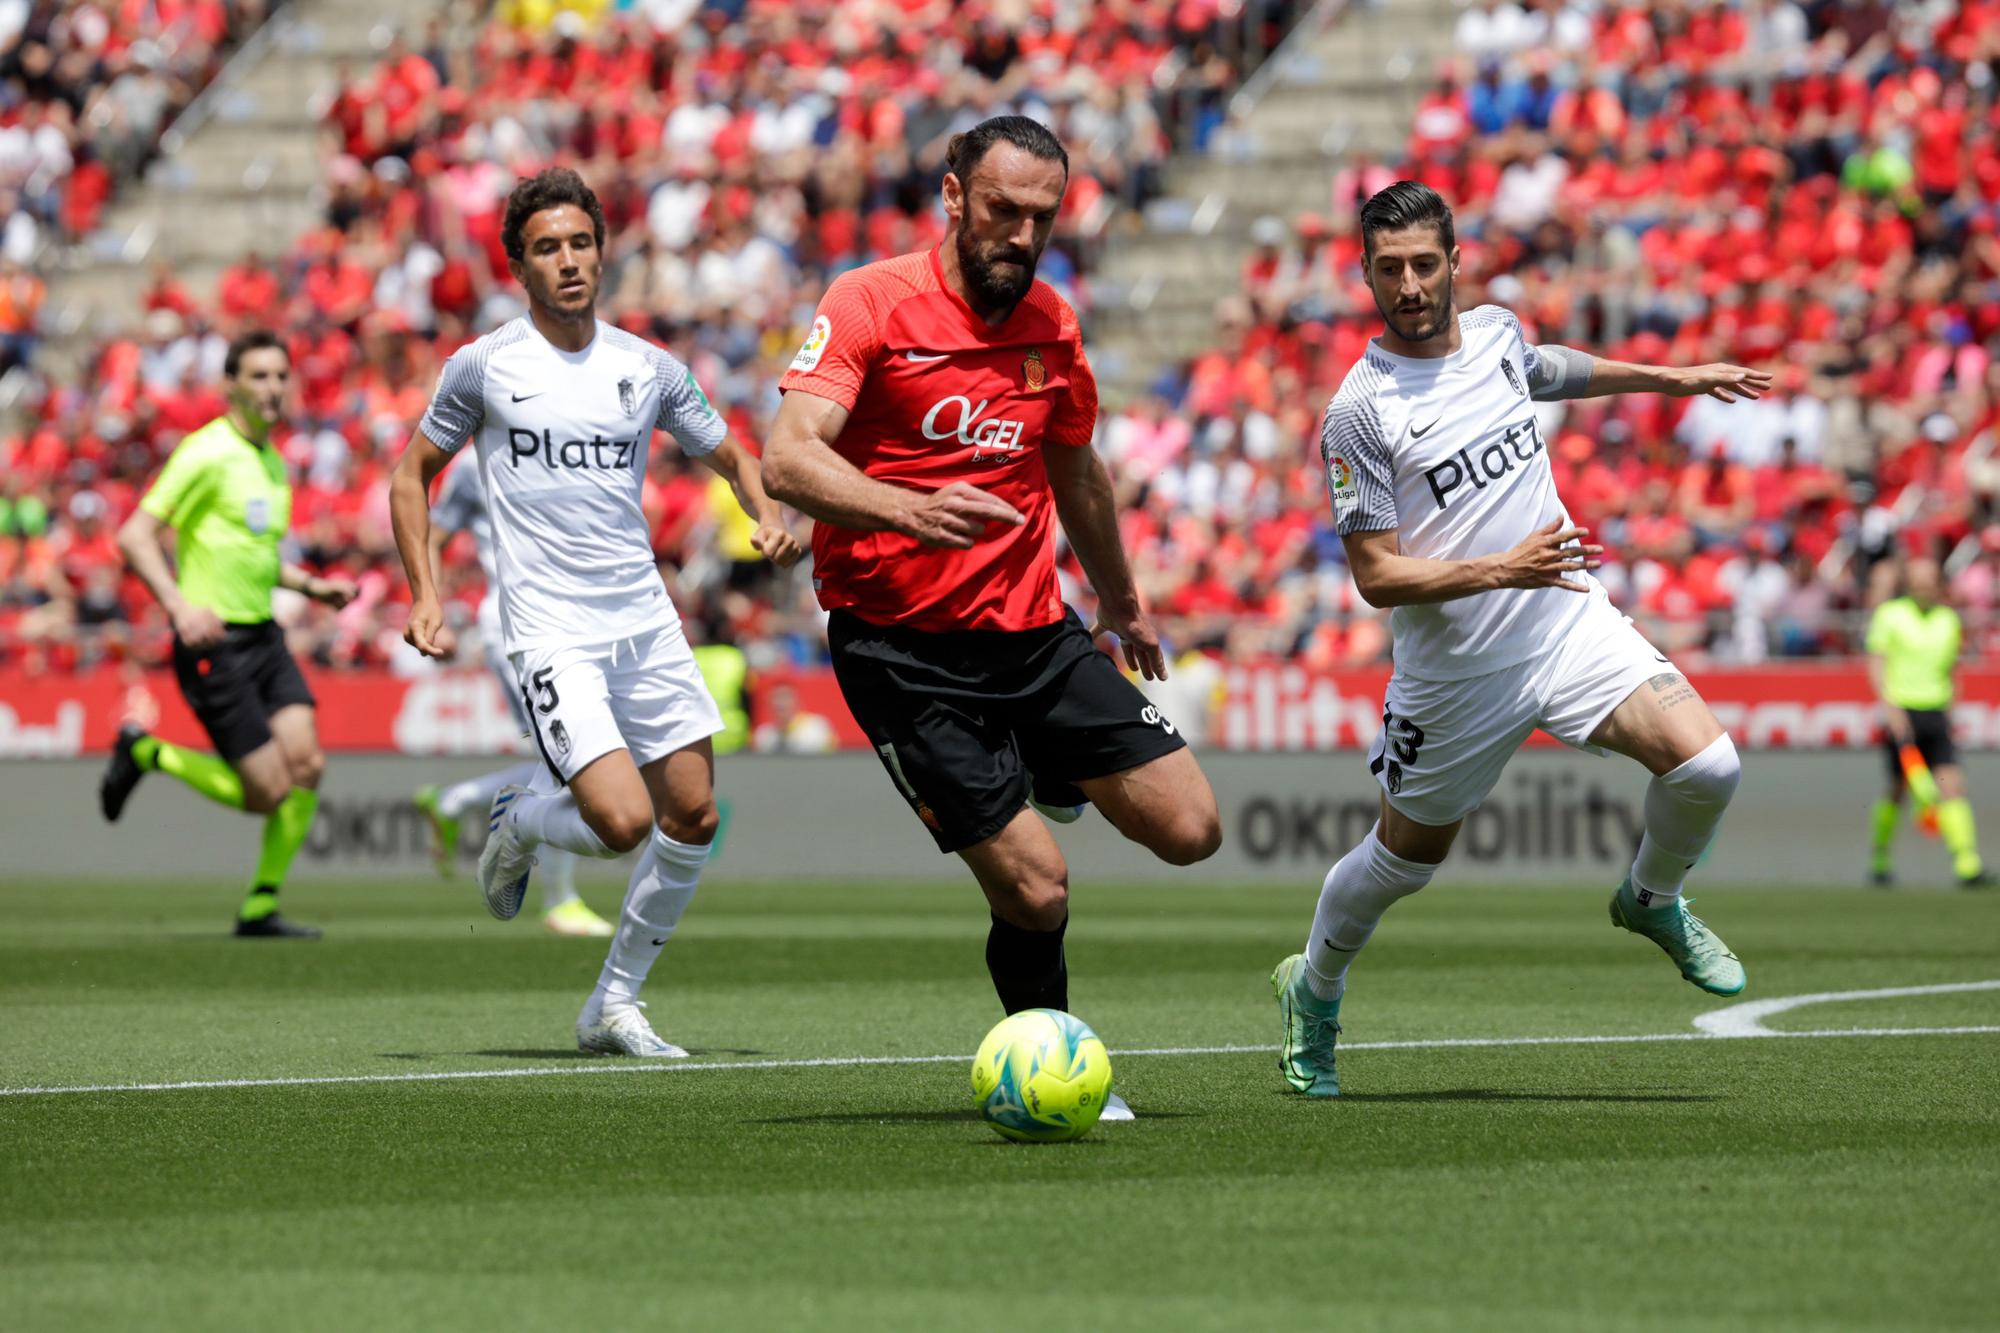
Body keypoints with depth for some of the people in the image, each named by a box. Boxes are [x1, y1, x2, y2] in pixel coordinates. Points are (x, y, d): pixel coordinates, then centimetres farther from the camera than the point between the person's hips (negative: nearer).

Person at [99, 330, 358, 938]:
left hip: (263, 636, 8)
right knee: (269, 791, -10)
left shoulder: (275, 464, 14)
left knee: (307, 764, -8)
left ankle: (260, 908, 6)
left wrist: (312, 585, 13)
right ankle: (145, 754, 13)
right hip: (214, 641, -8)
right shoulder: (208, 453, -12)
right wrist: (180, 606, -28)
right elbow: (134, 535, -16)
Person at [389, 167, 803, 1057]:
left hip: (646, 623, 5)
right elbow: (412, 475, 9)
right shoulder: (483, 366, -2)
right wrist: (425, 597, -1)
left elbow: (730, 455, 20)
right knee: (624, 823, -19)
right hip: (550, 637, -5)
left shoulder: (648, 369, 7)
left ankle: (615, 1005, 18)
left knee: (693, 817, 2)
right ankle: (519, 825, 15)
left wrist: (770, 517, -1)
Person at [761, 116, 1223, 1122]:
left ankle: (1045, 788, 27)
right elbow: (788, 460, -23)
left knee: (1188, 830, -4)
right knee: (1036, 892, -13)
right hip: (902, 651, -6)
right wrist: (912, 511, -40)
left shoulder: (1051, 325, 8)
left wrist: (1121, 602, 37)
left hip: (1034, 633, 6)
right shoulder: (872, 303, -11)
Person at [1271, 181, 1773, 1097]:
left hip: (1572, 626, 4)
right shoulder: (1357, 412, -16)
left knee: (1705, 766, -15)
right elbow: (1376, 577, -16)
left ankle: (1652, 901, 16)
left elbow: (1547, 371, 29)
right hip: (1454, 671, -4)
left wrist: (1674, 378, 35)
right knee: (1406, 856, 11)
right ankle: (1312, 989, 40)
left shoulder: (1495, 332, 2)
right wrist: (1505, 569, -26)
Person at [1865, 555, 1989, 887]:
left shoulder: (1949, 619, 11)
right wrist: (1889, 706, -19)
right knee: (1898, 789, 3)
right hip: (1902, 715, -3)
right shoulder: (1889, 615, -1)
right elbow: (1875, 664, -7)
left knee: (1951, 785, -11)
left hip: (1936, 714, 3)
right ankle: (1879, 858, 23)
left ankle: (1967, 863, -19)